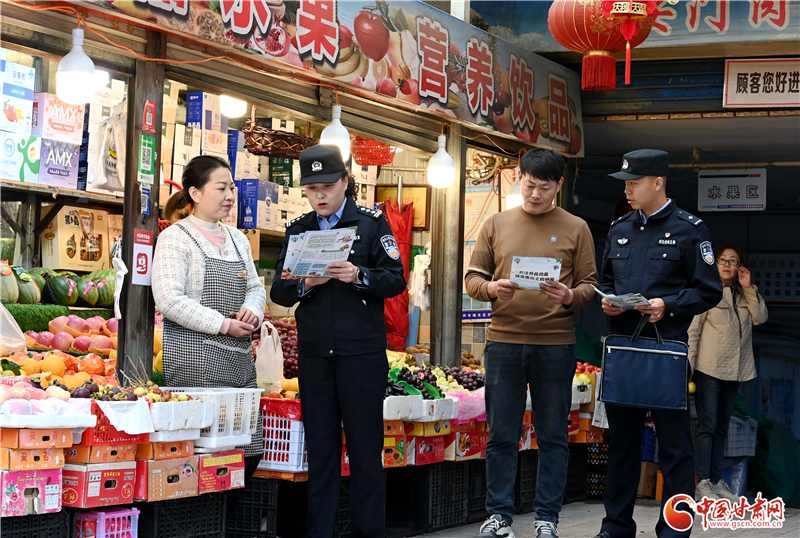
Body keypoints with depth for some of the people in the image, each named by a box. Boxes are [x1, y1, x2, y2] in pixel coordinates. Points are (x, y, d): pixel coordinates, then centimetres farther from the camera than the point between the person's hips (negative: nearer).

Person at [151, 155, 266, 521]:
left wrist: (251, 310, -1)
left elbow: (256, 288, 23)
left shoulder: (237, 239, 19)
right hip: (196, 357, -7)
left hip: (239, 356, 7)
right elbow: (169, 300, -13)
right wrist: (223, 324, -15)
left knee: (250, 449, 4)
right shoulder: (175, 238, -3)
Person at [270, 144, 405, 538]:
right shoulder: (297, 230, 12)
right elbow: (278, 291, 7)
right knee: (319, 446, 6)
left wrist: (359, 277, -20)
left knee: (365, 445, 0)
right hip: (314, 353, 3)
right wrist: (305, 284, -13)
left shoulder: (372, 222, 2)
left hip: (362, 352, -3)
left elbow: (396, 280, -3)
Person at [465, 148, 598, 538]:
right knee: (501, 435, 4)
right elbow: (472, 278, 9)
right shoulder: (496, 224, 9)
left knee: (552, 436, 4)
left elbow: (590, 285, 5)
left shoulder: (575, 229, 6)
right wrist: (491, 288, -12)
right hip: (503, 341, 1)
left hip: (555, 344, -1)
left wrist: (570, 297, -16)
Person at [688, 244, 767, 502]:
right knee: (707, 425, -10)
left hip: (734, 370, 6)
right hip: (709, 369, -6)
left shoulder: (742, 294, 15)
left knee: (721, 427, 9)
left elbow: (760, 317, 2)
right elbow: (692, 330, -6)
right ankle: (702, 484, -12)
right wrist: (688, 367, -11)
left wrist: (749, 288, -4)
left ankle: (717, 481, 13)